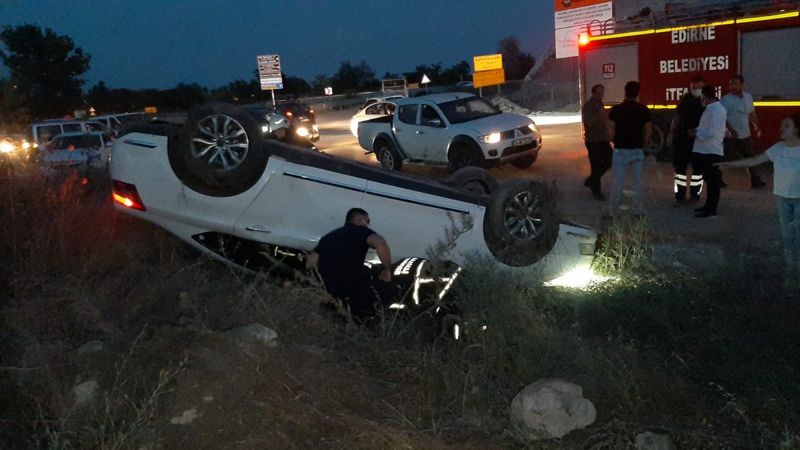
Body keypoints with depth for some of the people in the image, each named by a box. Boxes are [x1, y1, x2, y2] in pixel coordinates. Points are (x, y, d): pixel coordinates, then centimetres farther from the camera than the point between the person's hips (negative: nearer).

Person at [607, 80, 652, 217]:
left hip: (621, 149, -3)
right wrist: (642, 143, 15)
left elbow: (612, 130, -8)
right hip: (638, 150, 3)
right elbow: (648, 130, 3)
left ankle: (612, 211, 5)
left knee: (618, 181, 2)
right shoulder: (643, 109, 1)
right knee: (638, 181, 10)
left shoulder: (616, 109, -9)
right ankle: (638, 210, 14)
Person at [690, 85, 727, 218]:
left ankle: (711, 210, 4)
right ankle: (709, 206, 30)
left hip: (711, 151, -10)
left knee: (712, 181, -2)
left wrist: (696, 133, -12)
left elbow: (713, 132, -23)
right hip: (705, 151, 10)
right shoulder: (711, 108, 12)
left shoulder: (717, 110, -17)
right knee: (709, 180, 18)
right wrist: (697, 130, 5)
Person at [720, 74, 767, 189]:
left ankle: (755, 180, 22)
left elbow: (751, 113, 18)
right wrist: (730, 130, -26)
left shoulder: (748, 97, 7)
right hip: (731, 137, -6)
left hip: (745, 136, 6)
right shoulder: (726, 99, -12)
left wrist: (757, 126, 14)